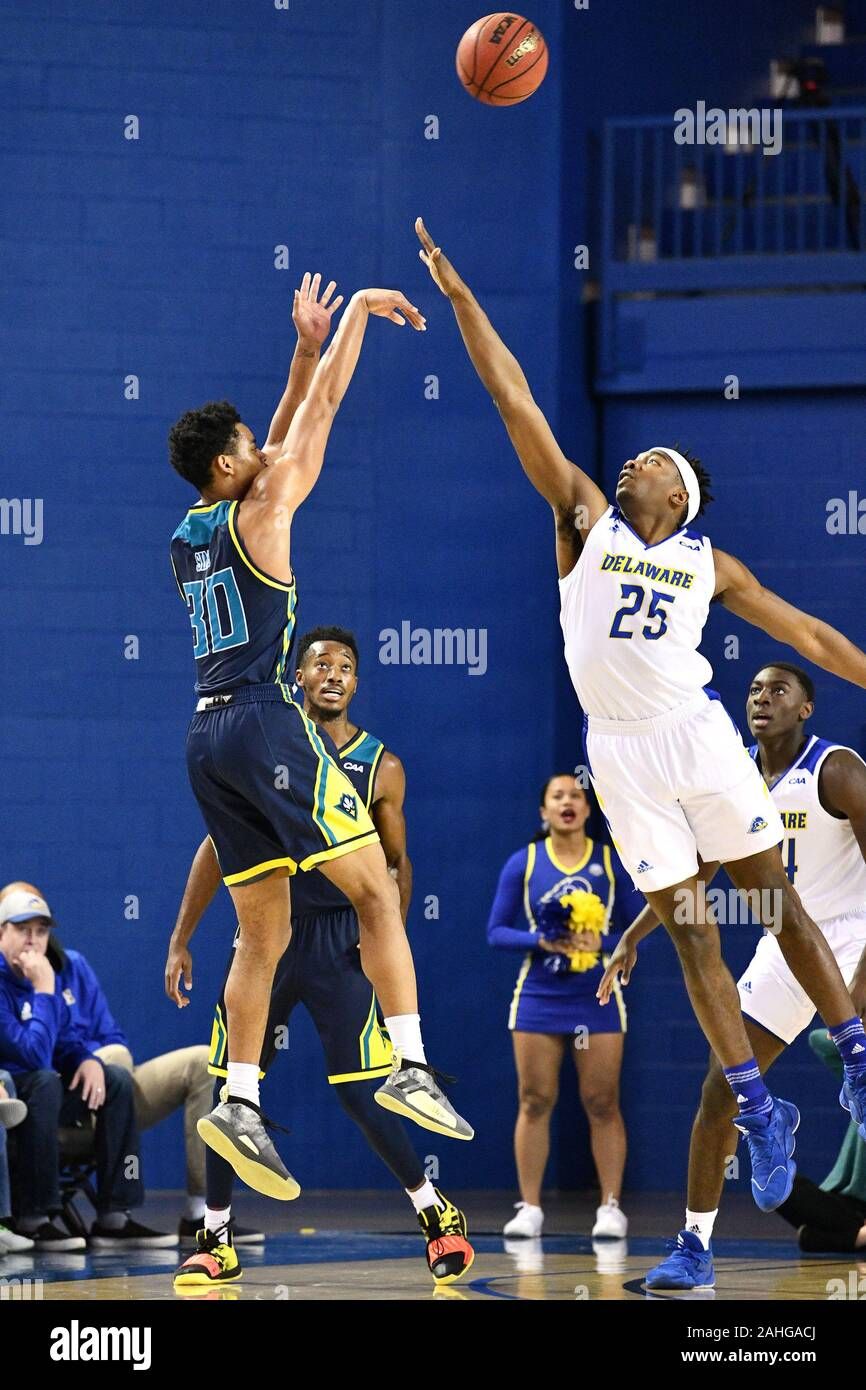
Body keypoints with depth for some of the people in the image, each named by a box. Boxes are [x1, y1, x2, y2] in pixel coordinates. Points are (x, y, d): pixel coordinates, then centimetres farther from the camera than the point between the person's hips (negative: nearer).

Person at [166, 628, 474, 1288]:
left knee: (359, 1092, -9)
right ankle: (217, 1240, 13)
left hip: (341, 940, -2)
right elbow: (218, 846, 9)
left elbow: (398, 863, 9)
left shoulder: (380, 766, 1)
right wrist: (181, 940, 6)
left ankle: (437, 1213, 7)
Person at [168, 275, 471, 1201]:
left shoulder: (187, 534, 17)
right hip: (267, 720, -8)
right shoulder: (258, 512, -4)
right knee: (376, 892, -4)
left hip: (209, 737, 8)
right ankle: (409, 1067, -16)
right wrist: (358, 315, 12)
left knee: (263, 935, 7)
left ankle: (239, 1099, -4)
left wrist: (306, 350, 31)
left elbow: (285, 438, 29)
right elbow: (323, 413, 2)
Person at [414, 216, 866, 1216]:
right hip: (618, 751, 0)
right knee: (688, 931, 2)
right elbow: (514, 399, 1)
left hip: (696, 733, 0)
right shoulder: (585, 516, 6)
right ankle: (757, 1112, 7)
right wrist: (459, 298, -3)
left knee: (775, 900, 3)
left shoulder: (709, 562, 8)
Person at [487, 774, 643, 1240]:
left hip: (598, 998, 0)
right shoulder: (523, 864, 2)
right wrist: (540, 940, -15)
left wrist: (601, 943, -15)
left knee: (602, 1104, -1)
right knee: (534, 1101, 0)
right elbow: (497, 930, 1)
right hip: (539, 997, 0)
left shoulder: (612, 862, 2)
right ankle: (529, 1208, 5)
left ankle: (610, 1206, 5)